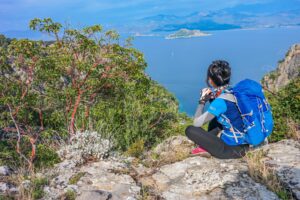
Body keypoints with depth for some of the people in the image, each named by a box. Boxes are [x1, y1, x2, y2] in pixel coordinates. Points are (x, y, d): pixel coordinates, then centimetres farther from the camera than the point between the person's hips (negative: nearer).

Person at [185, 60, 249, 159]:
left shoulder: (221, 101, -23)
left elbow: (197, 123, -18)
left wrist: (202, 100, -6)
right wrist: (211, 98, 4)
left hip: (232, 149, -8)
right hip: (244, 144, 8)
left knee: (190, 130, -12)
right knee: (214, 116, 23)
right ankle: (207, 144, 18)